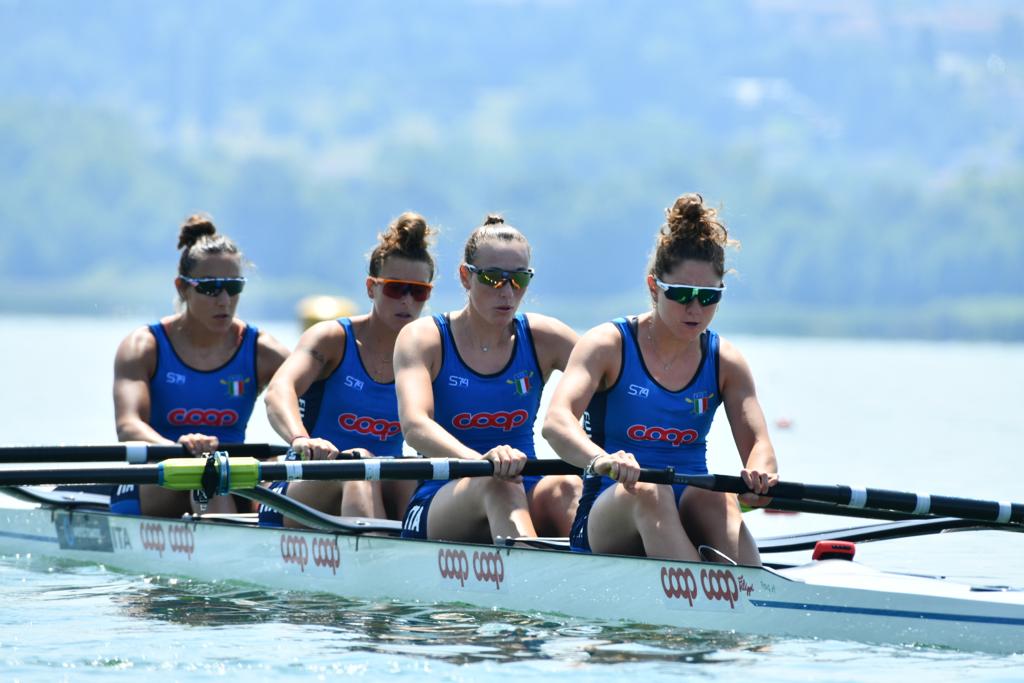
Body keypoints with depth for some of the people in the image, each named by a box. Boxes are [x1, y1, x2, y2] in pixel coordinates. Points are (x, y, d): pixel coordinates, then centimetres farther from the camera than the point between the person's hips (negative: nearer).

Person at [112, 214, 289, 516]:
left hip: (231, 489, 3)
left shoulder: (260, 352, 5)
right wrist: (176, 447, -44)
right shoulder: (144, 347, -2)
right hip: (147, 494, -2)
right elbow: (128, 425, -19)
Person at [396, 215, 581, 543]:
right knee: (497, 483, -36)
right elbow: (414, 424, -20)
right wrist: (480, 460, -42)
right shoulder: (423, 338, -2)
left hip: (527, 503, 3)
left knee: (568, 486, -31)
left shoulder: (545, 339, 7)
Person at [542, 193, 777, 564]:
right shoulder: (608, 345, -2)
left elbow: (756, 442, -2)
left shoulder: (726, 362, 9)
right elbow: (556, 421, -18)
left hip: (688, 520, 3)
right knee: (649, 491, -37)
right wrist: (600, 459, -42)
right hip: (612, 517, -3)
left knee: (714, 496, -32)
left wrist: (760, 472, -29)